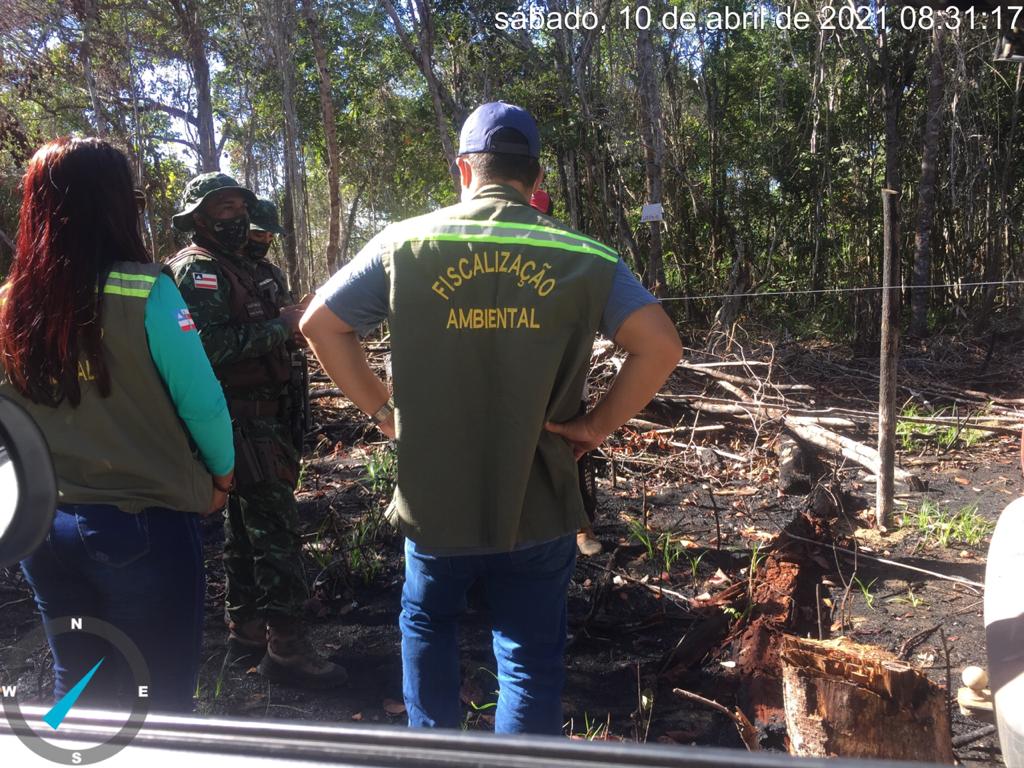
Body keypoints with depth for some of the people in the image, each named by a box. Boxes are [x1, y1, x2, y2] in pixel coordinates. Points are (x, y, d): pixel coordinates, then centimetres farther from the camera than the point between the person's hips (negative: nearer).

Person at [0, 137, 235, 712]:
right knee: (160, 697, 11)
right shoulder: (145, 290, -15)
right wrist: (221, 475, 4)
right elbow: (202, 401, -13)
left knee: (77, 691, 21)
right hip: (146, 521, -5)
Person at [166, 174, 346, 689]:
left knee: (245, 529, 15)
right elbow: (212, 345, -25)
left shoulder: (236, 267, 19)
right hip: (243, 420, -10)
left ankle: (245, 636, 26)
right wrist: (281, 325, -18)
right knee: (276, 530, -7)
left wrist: (289, 320, 3)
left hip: (256, 418, 10)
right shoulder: (198, 268, -12)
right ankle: (286, 649, 1)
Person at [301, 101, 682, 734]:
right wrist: (597, 426, -4)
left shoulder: (407, 243, -2)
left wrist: (383, 409, 4)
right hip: (539, 505, -1)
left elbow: (319, 324, 0)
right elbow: (661, 345, -11)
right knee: (532, 659, 11)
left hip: (433, 497, 1)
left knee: (427, 627, 26)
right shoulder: (583, 255, -4)